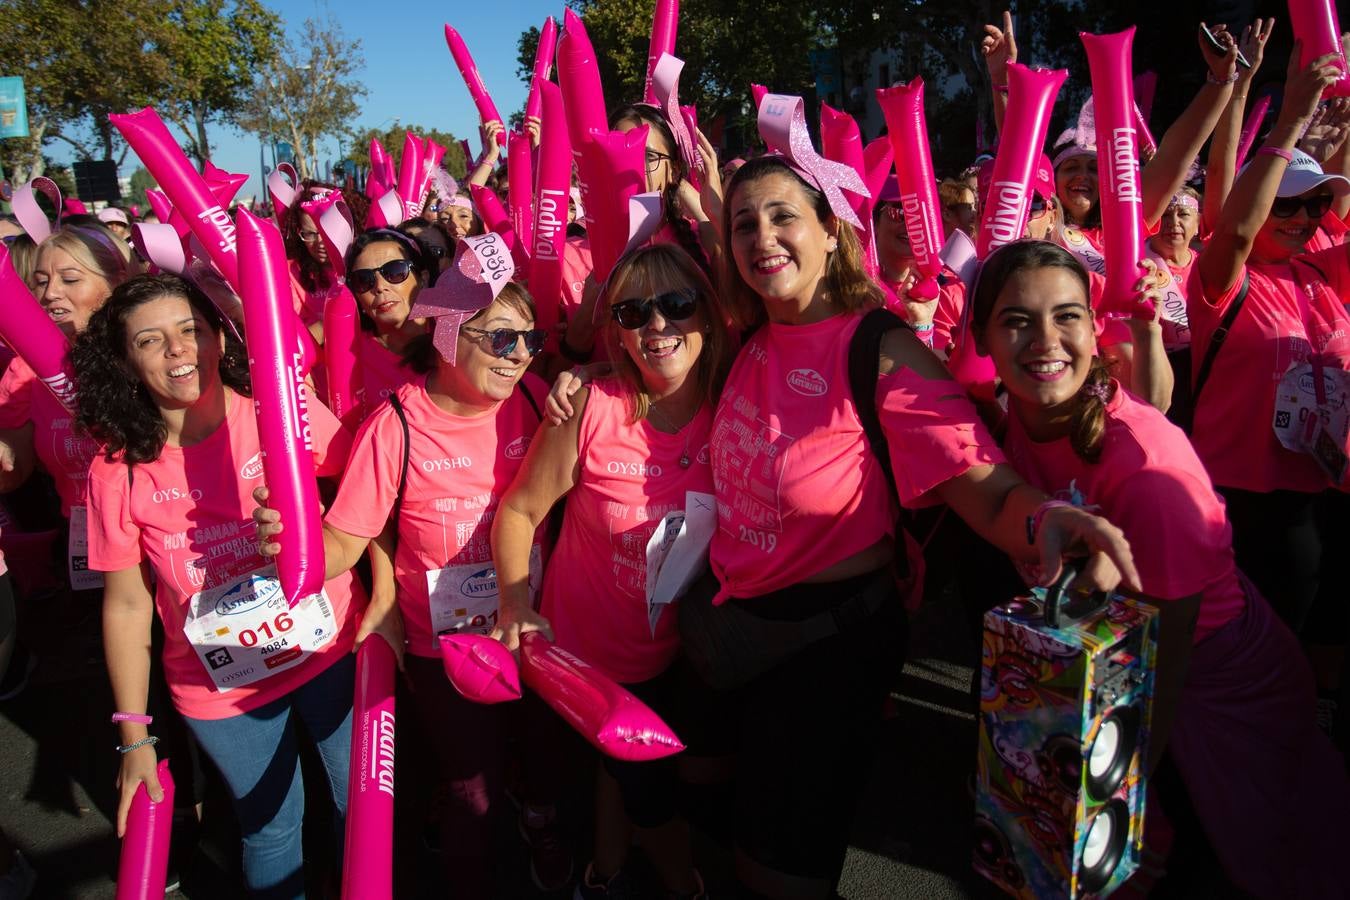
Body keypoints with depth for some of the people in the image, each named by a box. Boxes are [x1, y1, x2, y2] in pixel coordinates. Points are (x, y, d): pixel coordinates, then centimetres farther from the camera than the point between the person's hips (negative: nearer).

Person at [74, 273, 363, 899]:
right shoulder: (118, 471, -10)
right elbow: (126, 605, -4)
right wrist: (135, 737, 0)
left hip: (331, 650, 0)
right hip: (220, 690, 0)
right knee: (269, 827, 19)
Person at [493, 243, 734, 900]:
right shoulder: (593, 409, -23)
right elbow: (519, 509, -14)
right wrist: (515, 605, -23)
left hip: (684, 648, 3)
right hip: (589, 646, -2)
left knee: (629, 767, 25)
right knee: (647, 785, 16)